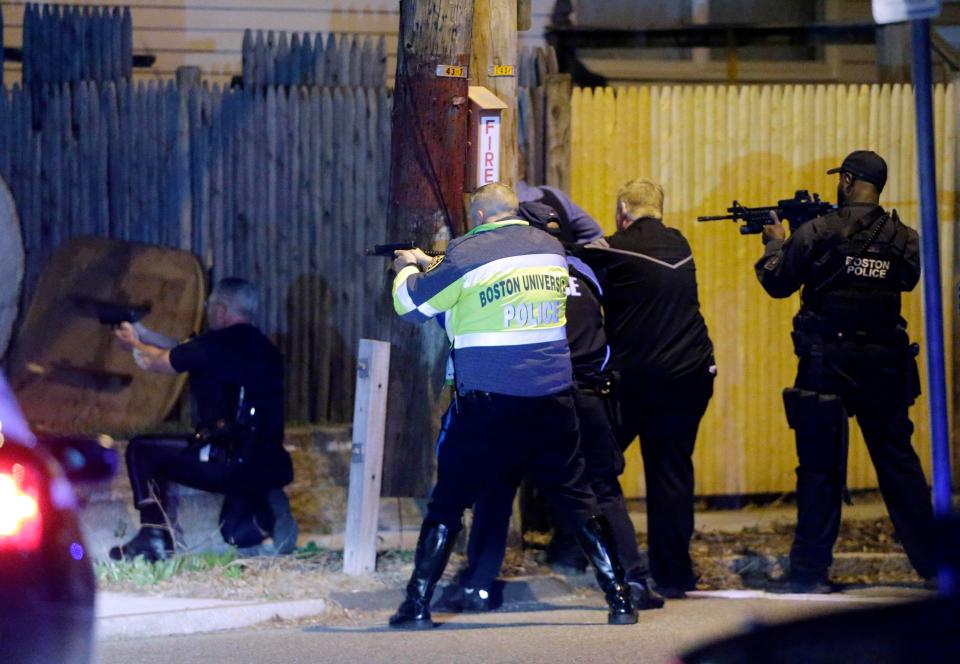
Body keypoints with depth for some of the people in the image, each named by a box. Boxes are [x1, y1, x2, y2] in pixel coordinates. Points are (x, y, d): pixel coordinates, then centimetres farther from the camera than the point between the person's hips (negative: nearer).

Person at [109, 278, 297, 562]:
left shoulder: (217, 344, -9)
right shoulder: (263, 349, 15)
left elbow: (154, 363, 7)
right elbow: (186, 352, 29)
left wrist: (134, 344, 30)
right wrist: (144, 333, 37)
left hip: (229, 461, -8)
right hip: (272, 466, 8)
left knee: (142, 451, 10)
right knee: (237, 533, 33)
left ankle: (154, 536, 0)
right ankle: (266, 513, 1)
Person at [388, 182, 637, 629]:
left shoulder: (468, 255, -9)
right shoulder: (551, 249, 7)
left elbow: (411, 305, 0)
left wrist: (408, 268, 22)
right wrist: (436, 266, 27)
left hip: (486, 406, -4)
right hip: (552, 403, 4)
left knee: (447, 505, 7)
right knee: (578, 500, 10)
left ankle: (417, 605, 4)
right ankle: (620, 599, 6)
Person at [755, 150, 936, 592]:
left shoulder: (817, 233, -9)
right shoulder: (903, 238, 1)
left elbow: (778, 283, -1)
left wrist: (776, 244, 19)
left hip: (828, 361, -3)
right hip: (884, 363, 3)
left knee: (821, 465, 1)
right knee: (898, 459, 12)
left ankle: (811, 571, -1)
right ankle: (931, 559, 14)